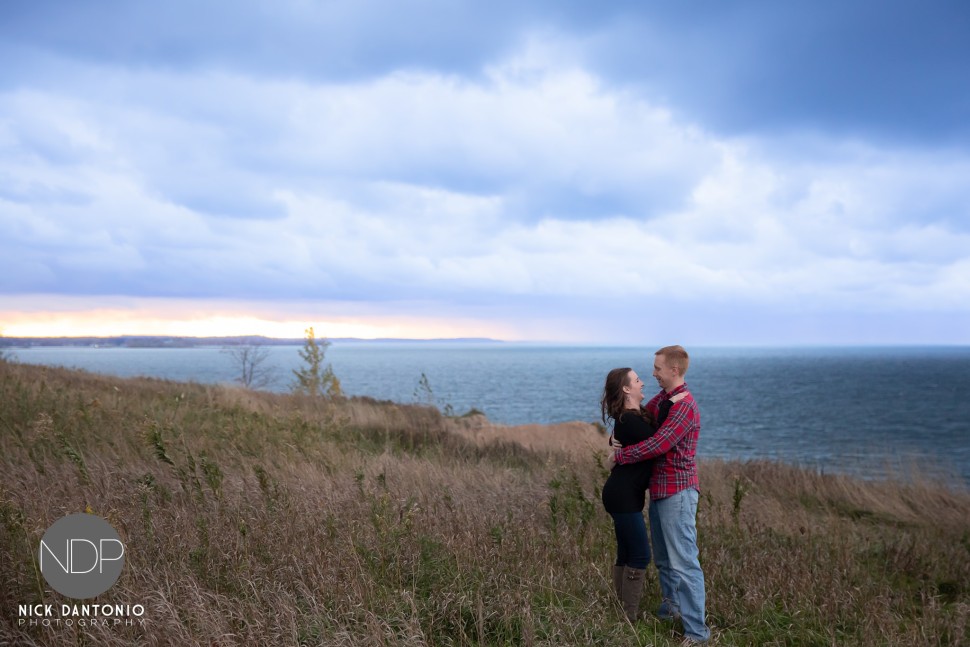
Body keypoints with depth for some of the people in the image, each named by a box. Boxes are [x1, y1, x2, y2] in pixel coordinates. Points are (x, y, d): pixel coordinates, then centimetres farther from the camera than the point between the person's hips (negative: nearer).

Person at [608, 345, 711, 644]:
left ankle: (696, 632, -4)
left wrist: (619, 456, -12)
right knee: (663, 559, 19)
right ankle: (670, 608, 33)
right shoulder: (660, 398, 11)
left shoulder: (684, 406, -18)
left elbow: (657, 445, -24)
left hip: (677, 492, -9)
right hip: (659, 490, 9)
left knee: (683, 562, -8)